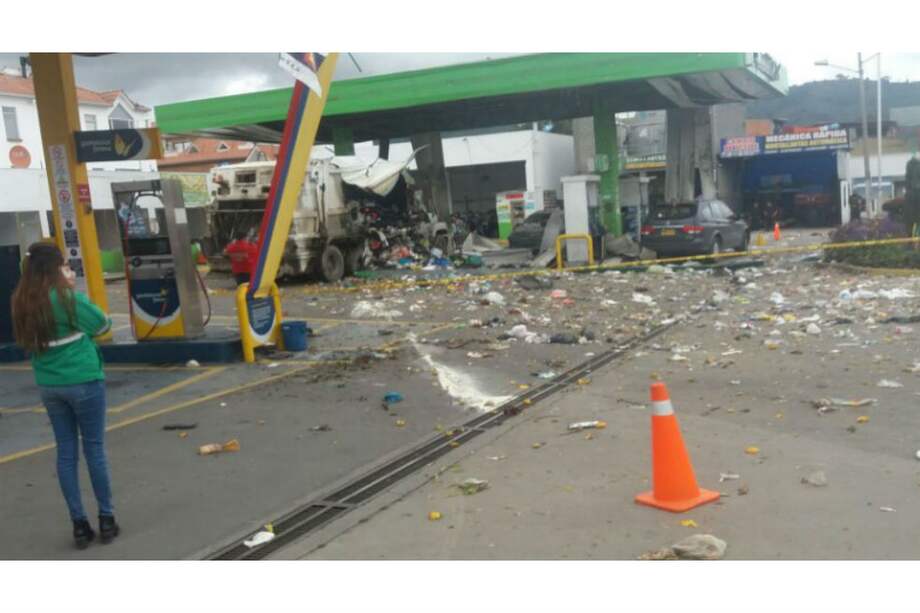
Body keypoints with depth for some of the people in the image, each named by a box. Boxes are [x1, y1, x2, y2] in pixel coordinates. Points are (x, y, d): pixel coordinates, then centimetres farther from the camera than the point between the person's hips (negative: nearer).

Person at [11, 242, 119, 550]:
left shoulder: (23, 302, 1)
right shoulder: (67, 299, -17)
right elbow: (103, 324, -6)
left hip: (49, 386, 5)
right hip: (83, 382, -5)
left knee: (66, 452, 10)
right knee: (94, 449, 6)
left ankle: (79, 524, 15)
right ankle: (106, 519, 15)